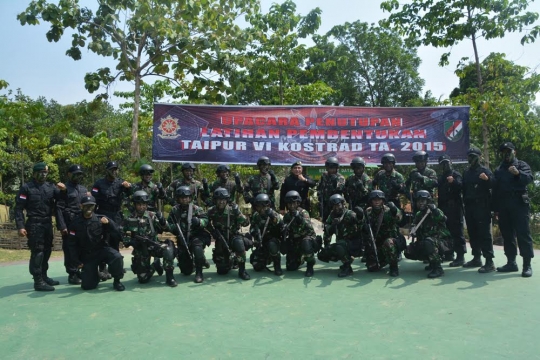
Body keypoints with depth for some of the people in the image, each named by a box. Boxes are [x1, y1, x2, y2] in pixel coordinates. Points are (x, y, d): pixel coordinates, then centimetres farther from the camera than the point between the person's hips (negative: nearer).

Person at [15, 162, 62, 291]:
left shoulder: (51, 187, 9)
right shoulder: (26, 188, -2)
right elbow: (19, 208, -6)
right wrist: (20, 226, -15)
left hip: (48, 224, 5)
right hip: (34, 224, -5)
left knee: (46, 251, 13)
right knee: (37, 252, -7)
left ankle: (44, 276, 26)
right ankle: (38, 281, -3)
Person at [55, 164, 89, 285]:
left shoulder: (84, 189, 17)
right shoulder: (64, 189, -2)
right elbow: (59, 209, -9)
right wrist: (62, 226, -16)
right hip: (69, 224, -6)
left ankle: (78, 272, 19)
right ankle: (72, 274, 7)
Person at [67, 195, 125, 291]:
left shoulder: (101, 219, -4)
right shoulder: (76, 223, -3)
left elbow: (117, 235, -10)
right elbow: (71, 244, 2)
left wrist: (109, 223, -26)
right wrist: (76, 262, -3)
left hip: (102, 250, -1)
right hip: (87, 256, 1)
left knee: (117, 257, -32)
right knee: (87, 285, -7)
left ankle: (117, 281, -7)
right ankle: (96, 276, 30)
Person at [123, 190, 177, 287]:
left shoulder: (152, 215, 0)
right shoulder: (130, 220, -2)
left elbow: (162, 229, -1)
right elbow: (126, 240, 0)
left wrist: (162, 221, -21)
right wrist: (133, 242, -21)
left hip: (154, 245, 0)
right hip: (141, 250, 0)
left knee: (169, 249, -32)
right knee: (143, 279, -5)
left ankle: (169, 277, -15)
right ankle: (154, 267, 28)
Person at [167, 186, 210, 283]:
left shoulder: (196, 209, -3)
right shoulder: (174, 210, 3)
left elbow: (205, 220, -9)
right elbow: (169, 224, 3)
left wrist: (198, 221, -29)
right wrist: (174, 227, -19)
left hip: (197, 236, -2)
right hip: (182, 239, 2)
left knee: (197, 247, -39)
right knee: (186, 271, 2)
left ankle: (199, 272, -20)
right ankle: (190, 262, 40)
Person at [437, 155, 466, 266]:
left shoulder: (456, 175, 0)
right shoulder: (441, 177, 21)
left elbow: (460, 186, -18)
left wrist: (453, 181, -37)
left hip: (454, 207, -7)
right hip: (443, 207, 7)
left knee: (457, 231, -9)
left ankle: (460, 256, -10)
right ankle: (449, 253, 21)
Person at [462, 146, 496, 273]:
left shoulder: (484, 170, -3)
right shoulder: (466, 172, 16)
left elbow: (494, 185, -14)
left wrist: (487, 179, -33)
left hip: (482, 206, -7)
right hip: (469, 206, 7)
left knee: (484, 233, -9)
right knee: (472, 233, 11)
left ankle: (489, 262, -9)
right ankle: (477, 258, 21)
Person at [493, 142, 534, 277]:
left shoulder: (522, 165, 6)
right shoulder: (498, 170, 19)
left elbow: (529, 178, -13)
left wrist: (518, 173, -34)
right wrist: (496, 208, 12)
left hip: (519, 203, -5)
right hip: (503, 205, 5)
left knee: (523, 233, -8)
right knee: (507, 234, 7)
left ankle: (527, 265, -7)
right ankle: (511, 262, 14)